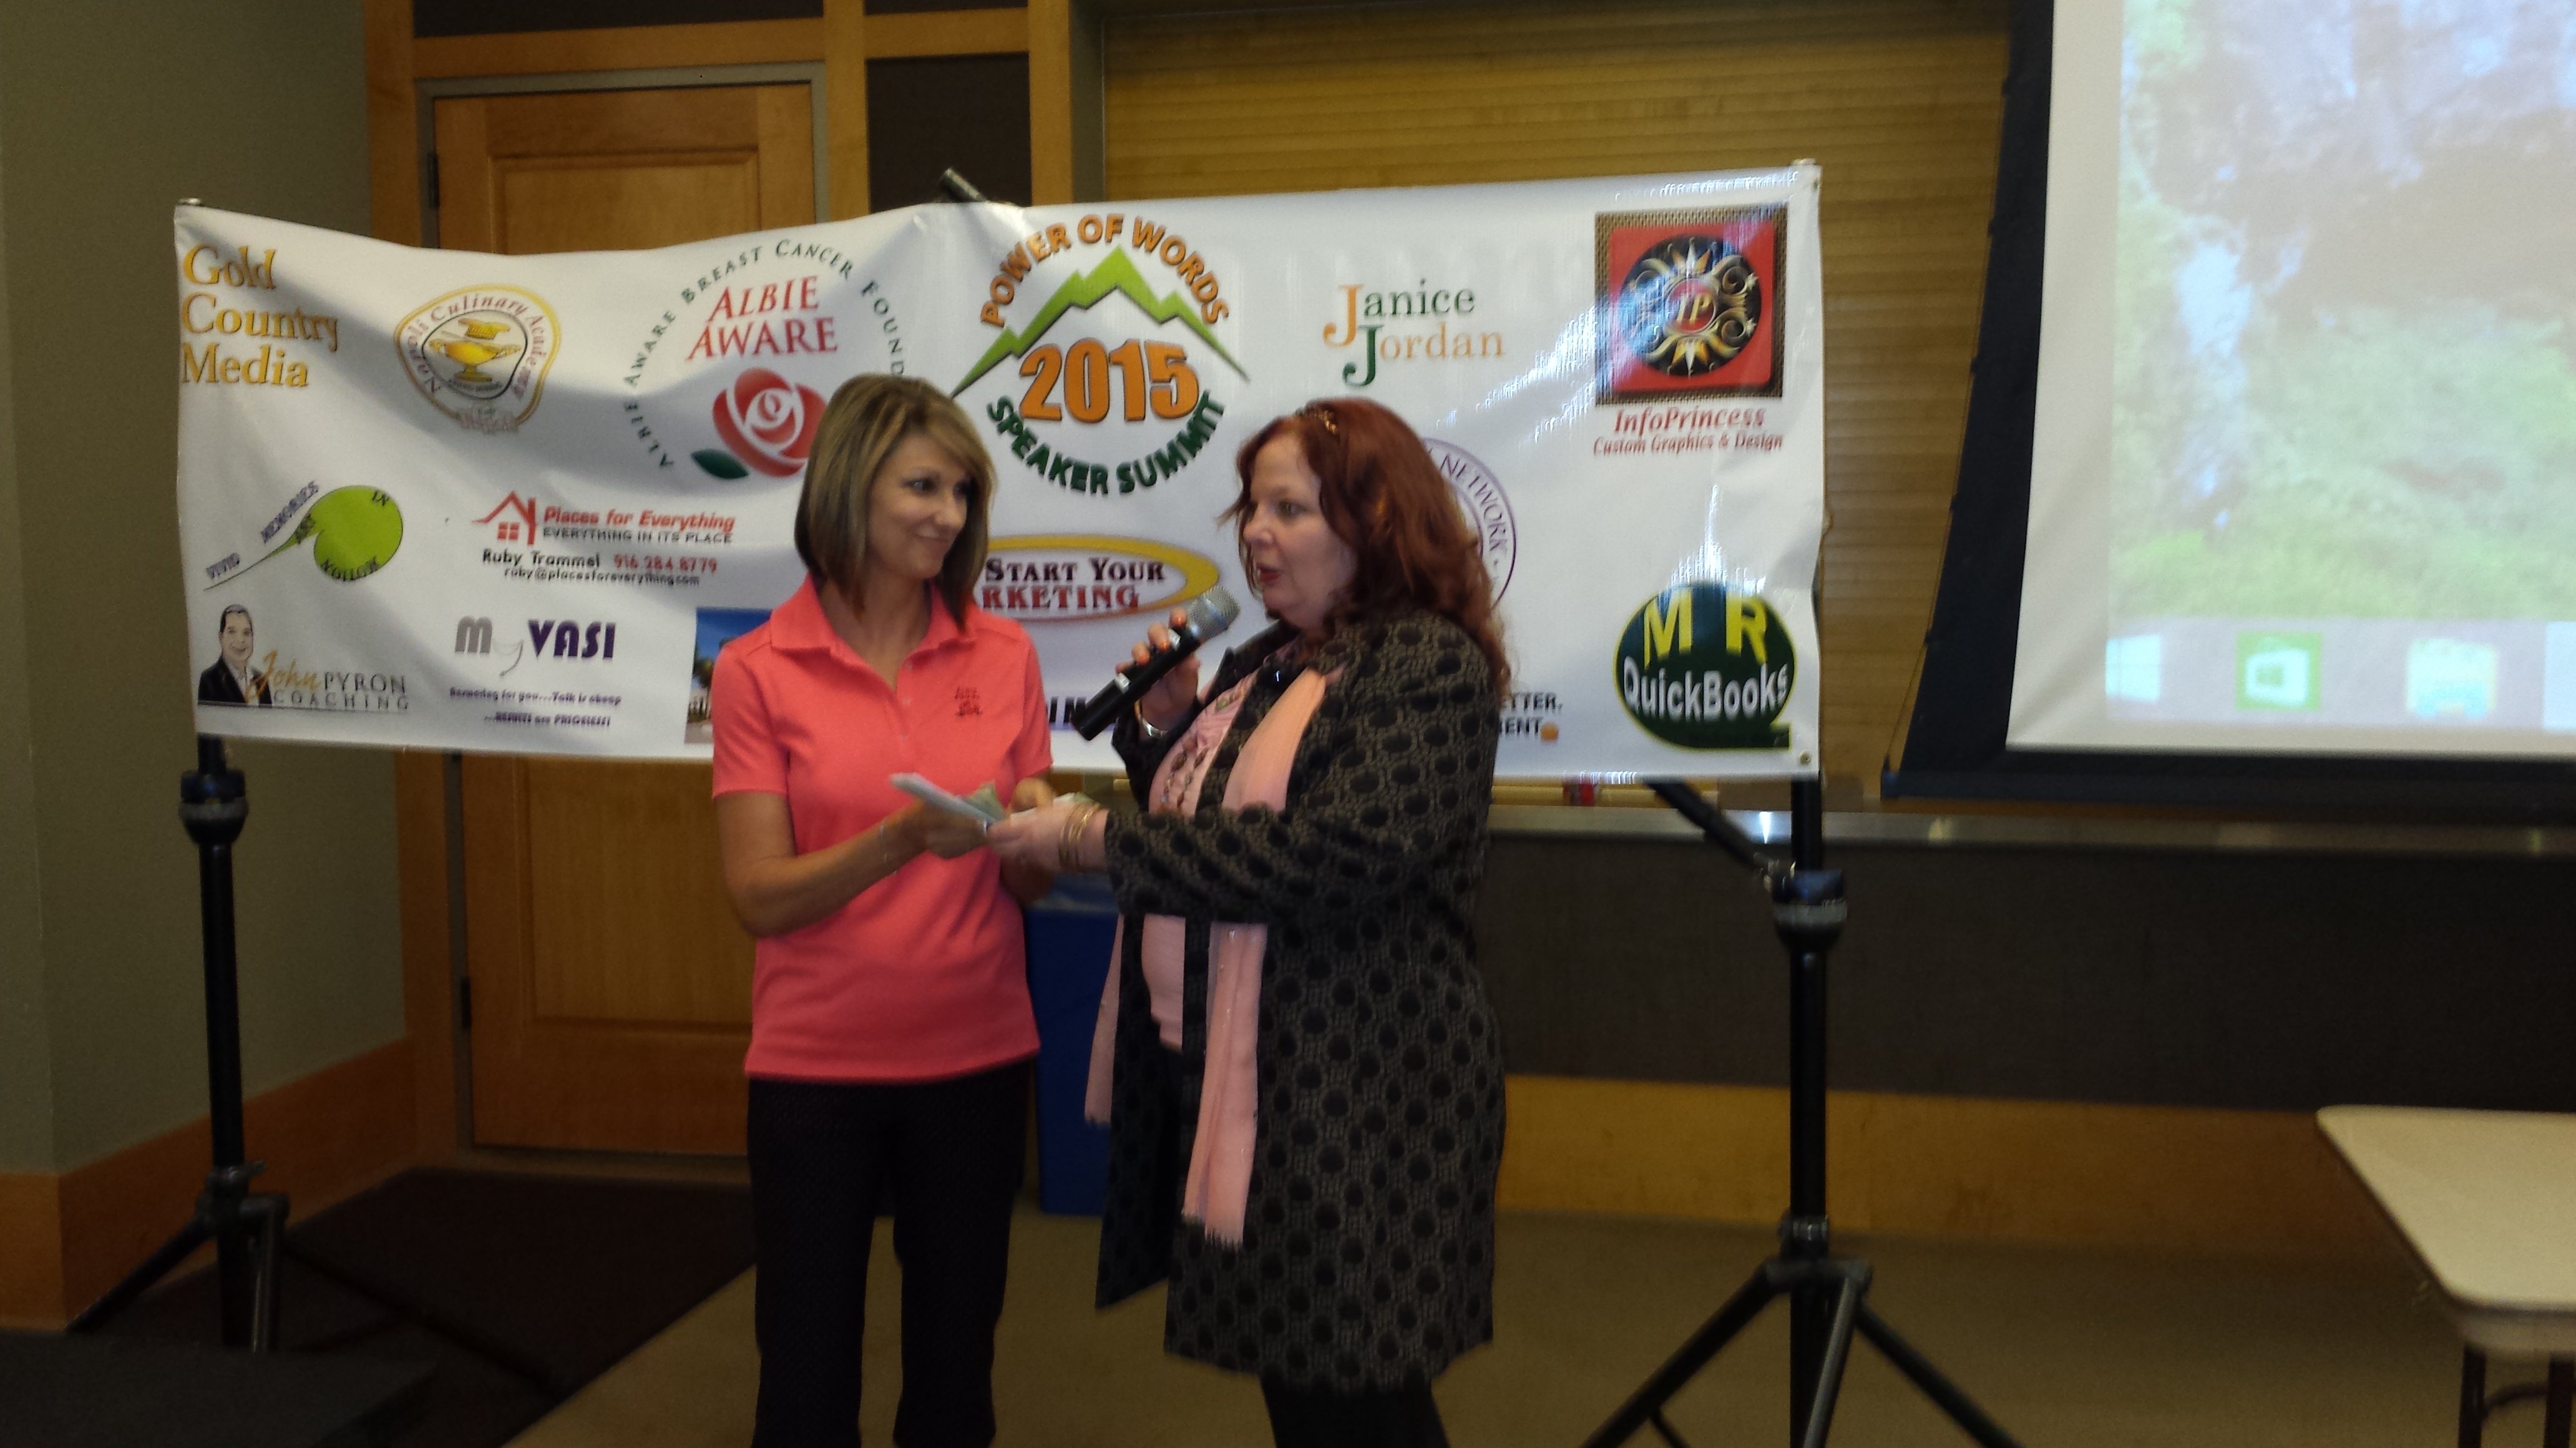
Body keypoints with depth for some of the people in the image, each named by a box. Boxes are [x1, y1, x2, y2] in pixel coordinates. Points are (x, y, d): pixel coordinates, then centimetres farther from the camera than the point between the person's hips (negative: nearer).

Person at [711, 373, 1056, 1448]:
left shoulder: (1002, 657, 1)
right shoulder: (757, 671, -6)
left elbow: (1027, 883, 5)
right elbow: (760, 898, -11)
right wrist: (901, 840, -26)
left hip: (976, 1062, 2)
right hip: (817, 1070, -2)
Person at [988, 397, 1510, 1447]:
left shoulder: (1431, 666, -11)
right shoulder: (1263, 666, 14)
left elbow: (1335, 851, -24)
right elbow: (1207, 829, 23)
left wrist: (1096, 839, -20)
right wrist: (1162, 729, 4)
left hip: (1355, 1101, -8)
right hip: (1231, 1084, 8)